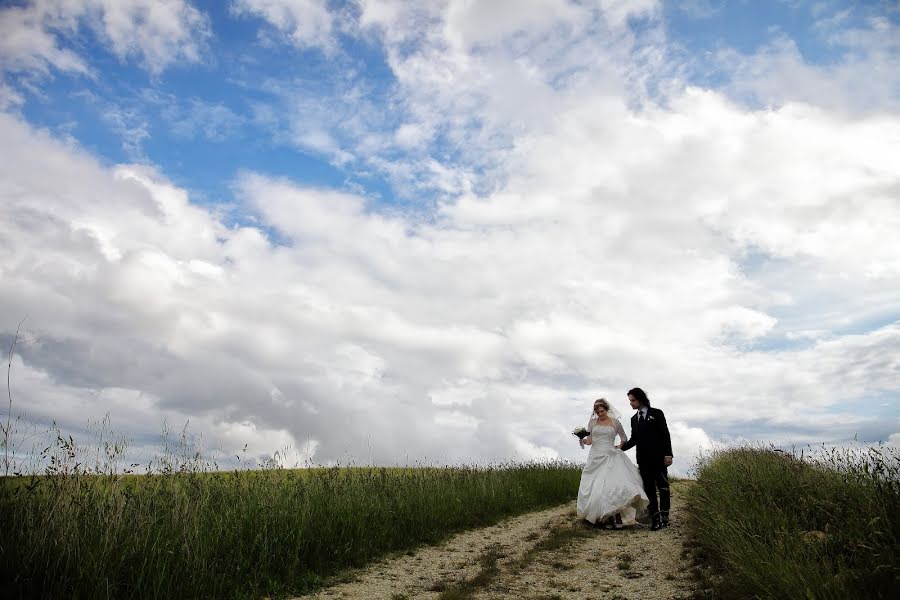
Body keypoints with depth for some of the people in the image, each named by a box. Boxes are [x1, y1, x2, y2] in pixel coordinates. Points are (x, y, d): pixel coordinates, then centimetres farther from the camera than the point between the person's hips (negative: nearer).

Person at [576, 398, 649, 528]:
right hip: (596, 457, 1)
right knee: (597, 487, -6)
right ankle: (607, 519, 1)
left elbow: (624, 438, 18)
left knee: (614, 484, -18)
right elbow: (589, 440, 10)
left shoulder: (615, 422, 6)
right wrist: (583, 440, -10)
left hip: (610, 457, -1)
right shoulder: (592, 422, 8)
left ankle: (618, 518, -15)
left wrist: (620, 448, 4)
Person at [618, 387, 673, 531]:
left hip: (658, 458, -5)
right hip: (643, 460, 5)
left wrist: (668, 454, -13)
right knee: (649, 489, 3)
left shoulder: (656, 414, -1)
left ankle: (664, 517, 6)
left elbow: (665, 434, -5)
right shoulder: (634, 419, 14)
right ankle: (655, 519, 6)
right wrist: (622, 447, -1)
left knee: (663, 487, -1)